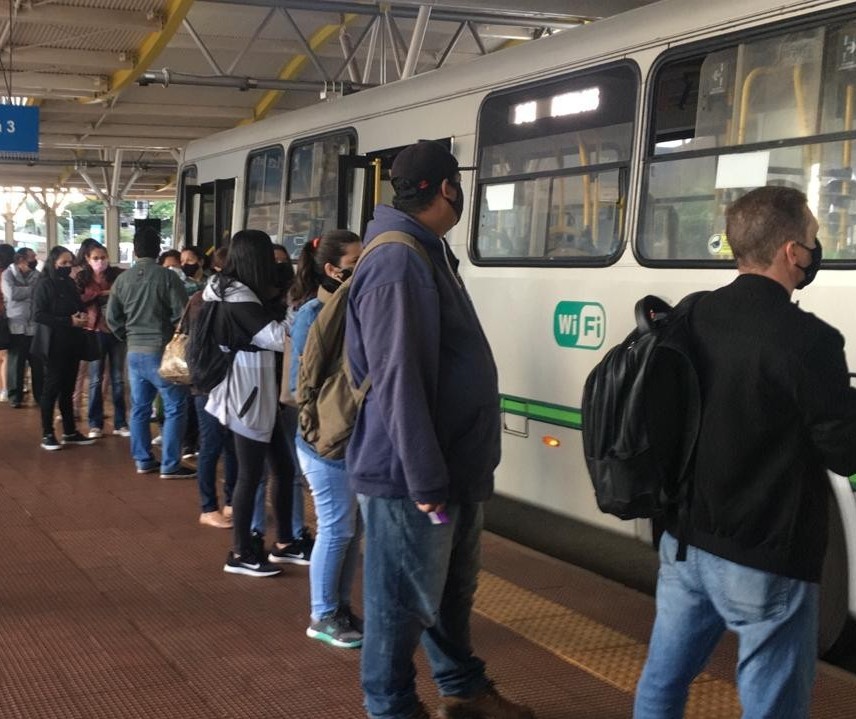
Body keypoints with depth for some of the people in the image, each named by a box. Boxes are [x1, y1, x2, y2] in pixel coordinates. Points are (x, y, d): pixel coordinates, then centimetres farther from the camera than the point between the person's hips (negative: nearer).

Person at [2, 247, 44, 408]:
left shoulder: (38, 275, 8)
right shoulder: (8, 274, 0)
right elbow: (12, 294, -16)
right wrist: (33, 289, -8)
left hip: (36, 326, 2)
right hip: (17, 326, -2)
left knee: (38, 363, 5)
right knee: (16, 363, 3)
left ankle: (40, 395, 15)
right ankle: (15, 396, 12)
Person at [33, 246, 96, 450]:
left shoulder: (70, 284, 12)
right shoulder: (44, 284, -8)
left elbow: (79, 306, 22)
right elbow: (38, 315, -16)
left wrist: (82, 315, -3)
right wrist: (69, 321, -20)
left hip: (72, 343, 6)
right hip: (54, 344, -6)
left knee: (68, 388, 12)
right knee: (52, 388, -1)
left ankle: (70, 432, 18)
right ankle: (47, 435, 5)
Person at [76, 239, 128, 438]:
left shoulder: (118, 274, 0)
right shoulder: (82, 278, 1)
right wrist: (101, 293, -15)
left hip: (118, 331, 1)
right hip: (96, 332, -1)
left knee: (118, 379, 8)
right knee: (95, 380, 5)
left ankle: (120, 423, 16)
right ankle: (95, 424, 14)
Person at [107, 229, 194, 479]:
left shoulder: (122, 279, 4)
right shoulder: (167, 276, -12)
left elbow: (112, 317, 8)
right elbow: (182, 314, -14)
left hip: (134, 352, 6)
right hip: (162, 351, -6)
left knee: (140, 407, 13)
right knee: (175, 408, 2)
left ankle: (143, 460, 20)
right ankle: (170, 465, 1)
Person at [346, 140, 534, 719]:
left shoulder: (430, 254, 12)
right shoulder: (397, 265, -22)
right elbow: (398, 384, -26)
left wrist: (449, 473, 20)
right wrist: (425, 483, -23)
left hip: (454, 466, 10)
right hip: (410, 477, -10)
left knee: (454, 588, 22)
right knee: (405, 601, 6)